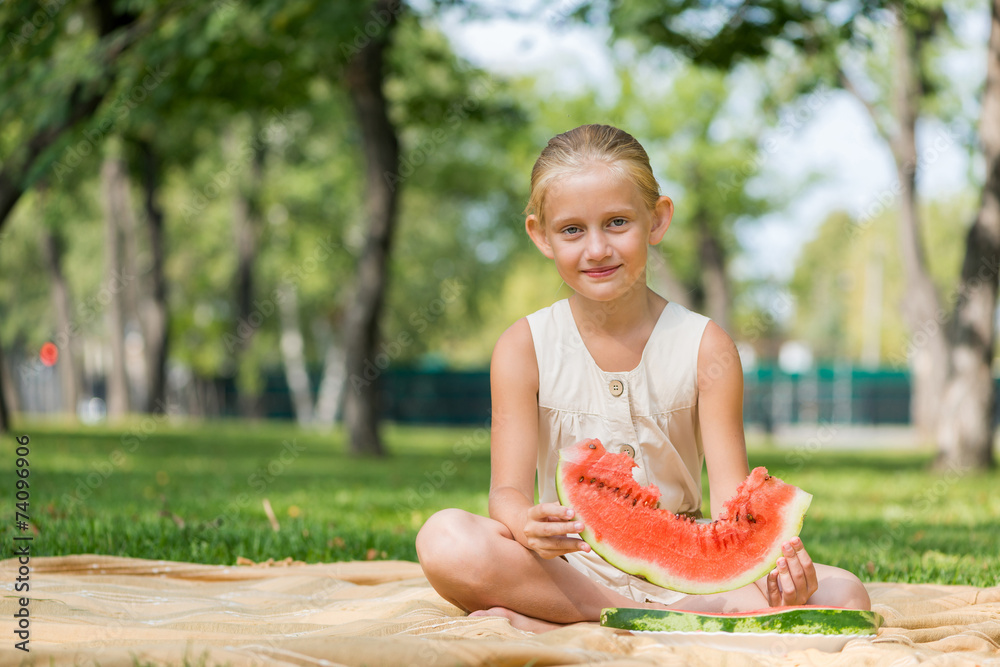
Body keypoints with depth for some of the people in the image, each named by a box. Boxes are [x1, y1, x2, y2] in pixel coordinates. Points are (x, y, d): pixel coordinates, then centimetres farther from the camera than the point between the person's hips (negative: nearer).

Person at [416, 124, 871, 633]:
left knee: (844, 595, -24)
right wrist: (530, 526, -35)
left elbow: (731, 496, -8)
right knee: (445, 540, -31)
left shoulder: (705, 348, -1)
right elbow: (508, 489, -9)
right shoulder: (524, 348, -1)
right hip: (567, 569, -1)